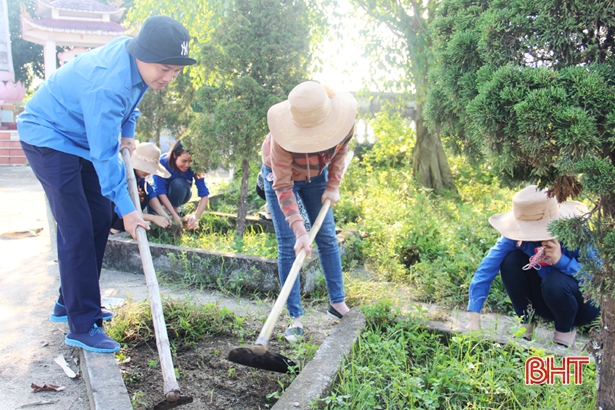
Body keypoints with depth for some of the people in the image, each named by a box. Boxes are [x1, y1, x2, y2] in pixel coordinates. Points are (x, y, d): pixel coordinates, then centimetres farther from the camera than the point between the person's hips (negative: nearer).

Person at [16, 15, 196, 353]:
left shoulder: (136, 54, -8)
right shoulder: (106, 85, -35)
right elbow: (104, 156, -32)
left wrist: (127, 133, 5)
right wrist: (127, 209, -27)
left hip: (79, 139, 9)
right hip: (48, 137, -9)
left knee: (100, 219, 8)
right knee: (77, 230, -13)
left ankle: (70, 302, 23)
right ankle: (82, 327, -5)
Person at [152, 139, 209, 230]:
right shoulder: (162, 162, -30)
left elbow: (204, 195, -28)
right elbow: (160, 192, -32)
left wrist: (196, 216, -43)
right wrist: (175, 215, -41)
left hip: (181, 195, 1)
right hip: (164, 196, 0)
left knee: (178, 183, -33)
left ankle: (176, 209, -11)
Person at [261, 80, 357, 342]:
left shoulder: (343, 120, -27)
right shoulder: (283, 136, -39)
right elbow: (283, 186, -34)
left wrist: (333, 186, -10)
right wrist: (299, 231, -39)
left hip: (315, 176, 4)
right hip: (280, 176, -4)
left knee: (327, 237, 4)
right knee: (288, 246, -8)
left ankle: (338, 303, 18)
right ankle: (295, 318, 0)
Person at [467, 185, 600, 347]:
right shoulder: (518, 235, -19)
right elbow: (487, 267, -27)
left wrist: (561, 261, -41)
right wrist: (474, 315, -36)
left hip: (583, 304, -3)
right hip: (544, 302, 3)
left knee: (555, 281, -35)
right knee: (510, 259, -22)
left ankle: (566, 331, -2)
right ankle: (526, 325, -4)